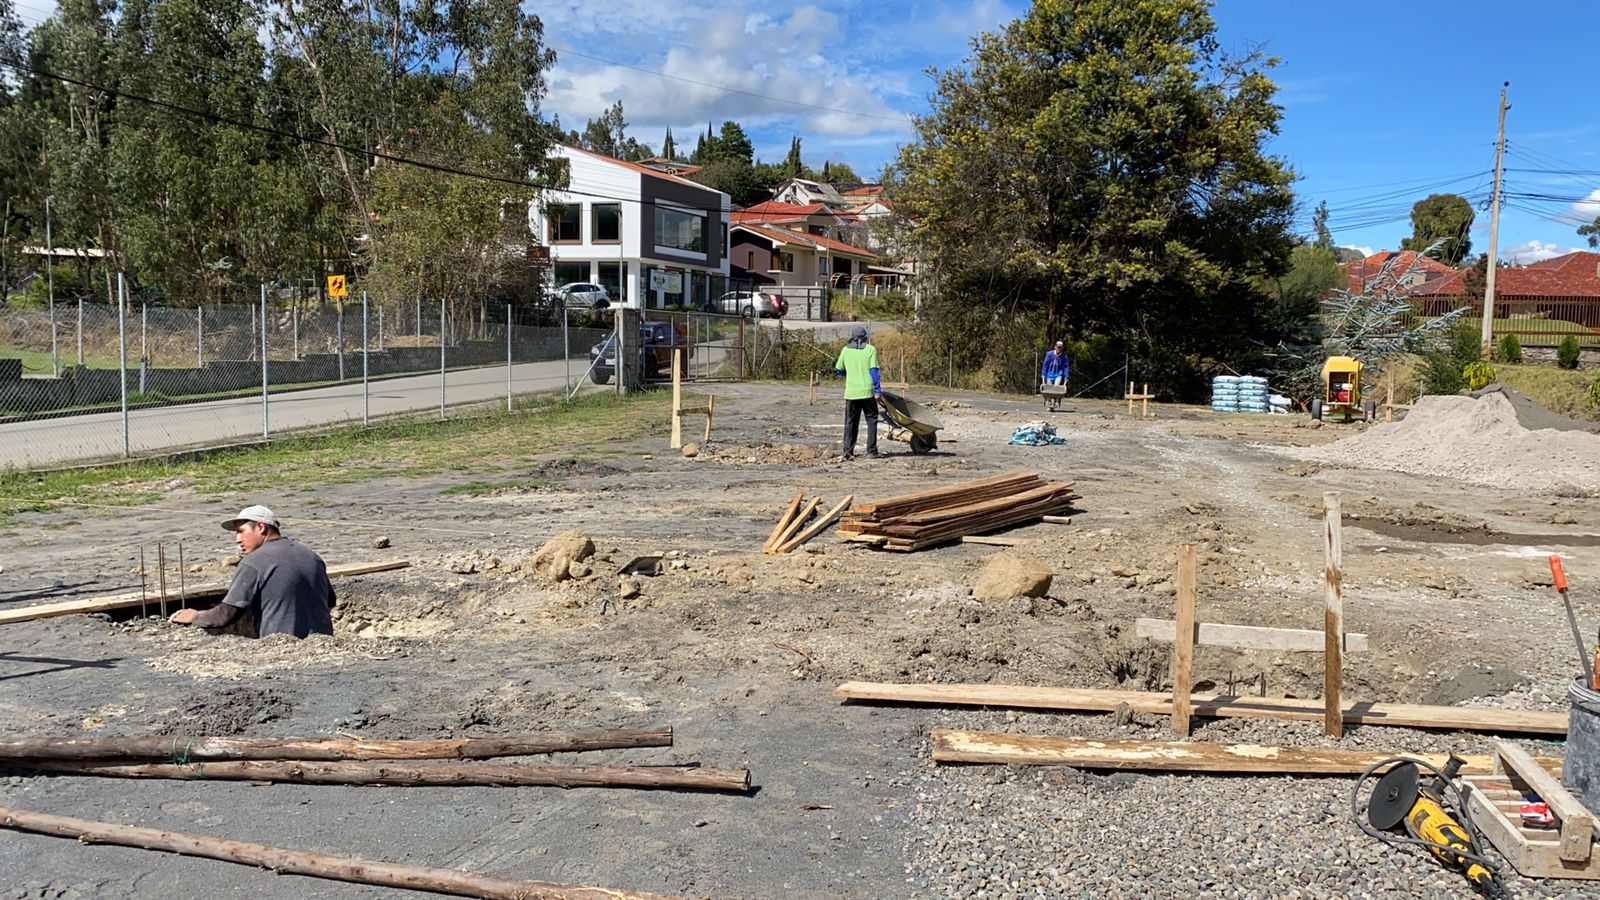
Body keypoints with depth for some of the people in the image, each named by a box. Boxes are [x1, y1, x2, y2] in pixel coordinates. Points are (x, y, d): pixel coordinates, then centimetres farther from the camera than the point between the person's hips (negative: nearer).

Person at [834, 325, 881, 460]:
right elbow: (874, 371, -7)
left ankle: (848, 451, 4)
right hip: (867, 392, -2)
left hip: (851, 392, 2)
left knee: (850, 422, 9)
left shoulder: (846, 350, 5)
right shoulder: (870, 350, -3)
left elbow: (839, 370, 11)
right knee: (871, 420, 6)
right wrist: (878, 390, -5)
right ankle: (871, 451, 1)